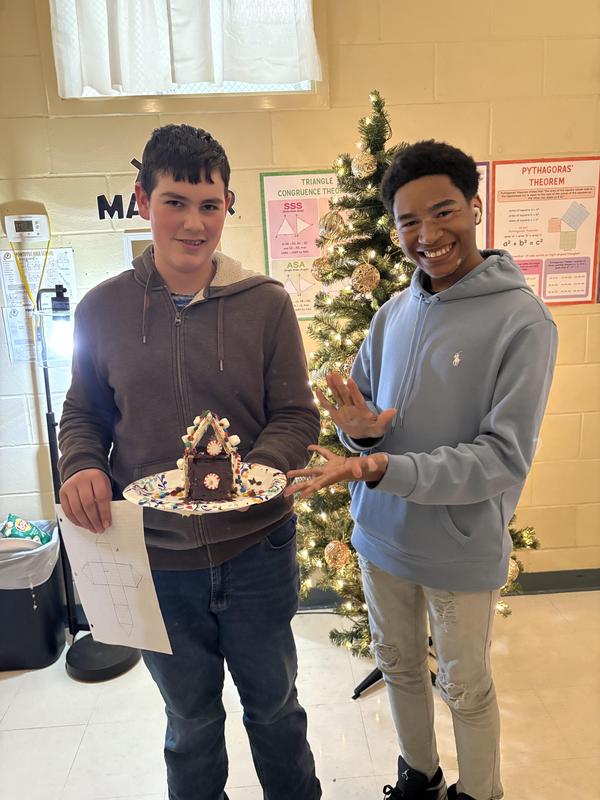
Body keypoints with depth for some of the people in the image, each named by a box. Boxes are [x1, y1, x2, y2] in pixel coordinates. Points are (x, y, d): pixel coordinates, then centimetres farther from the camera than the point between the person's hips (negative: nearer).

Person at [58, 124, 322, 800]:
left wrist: (250, 473, -24)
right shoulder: (102, 309, -4)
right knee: (191, 722, 24)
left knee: (274, 704, 24)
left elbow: (297, 416, -6)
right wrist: (81, 467, -14)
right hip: (156, 557, 1)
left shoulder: (265, 303, -7)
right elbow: (83, 414, 6)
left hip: (256, 548, 0)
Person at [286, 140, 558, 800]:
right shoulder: (393, 313, -1)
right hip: (381, 538, 5)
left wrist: (382, 467, -32)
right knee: (398, 667, 25)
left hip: (462, 549, -5)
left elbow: (505, 458, -22)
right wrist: (360, 428, -19)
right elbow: (357, 405, 5)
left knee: (465, 689, 19)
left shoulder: (521, 319, -18)